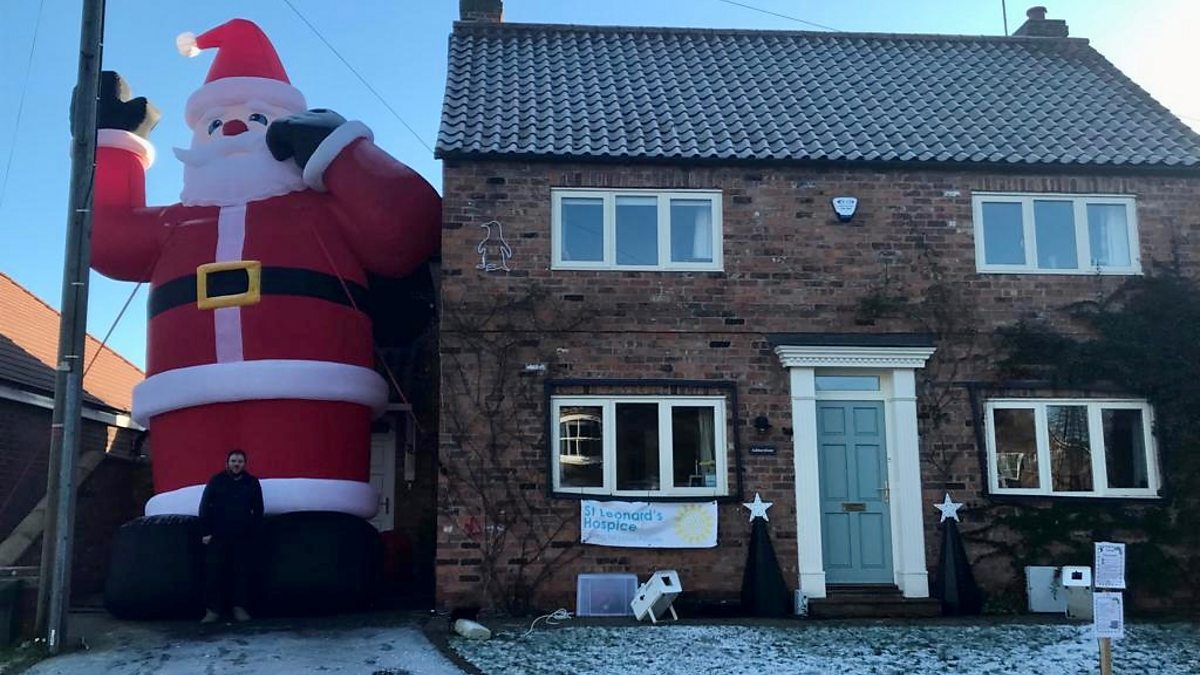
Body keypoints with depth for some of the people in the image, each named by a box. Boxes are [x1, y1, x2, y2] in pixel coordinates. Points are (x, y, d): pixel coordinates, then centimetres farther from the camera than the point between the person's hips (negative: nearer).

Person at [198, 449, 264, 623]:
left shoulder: (252, 483, 8)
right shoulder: (216, 481, 4)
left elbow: (258, 511, 9)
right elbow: (204, 507, 3)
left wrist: (254, 533, 2)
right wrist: (205, 532, -3)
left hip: (243, 537, 1)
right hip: (218, 537, -1)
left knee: (242, 573, 2)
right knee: (214, 574, -4)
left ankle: (240, 608, 10)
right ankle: (212, 610, 2)